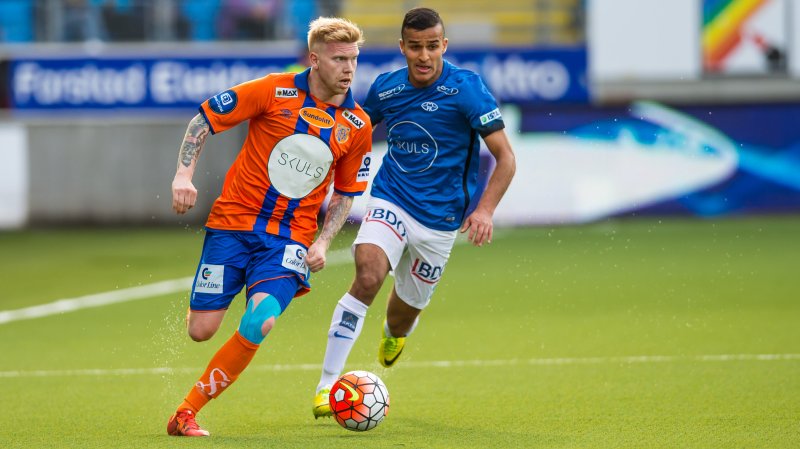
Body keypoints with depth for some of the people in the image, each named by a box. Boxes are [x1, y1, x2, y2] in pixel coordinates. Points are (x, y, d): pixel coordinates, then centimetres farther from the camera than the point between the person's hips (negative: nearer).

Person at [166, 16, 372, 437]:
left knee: (258, 325, -22)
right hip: (233, 224, -1)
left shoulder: (357, 126, 3)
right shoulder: (274, 91, -7)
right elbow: (205, 117, 1)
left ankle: (186, 413, -9)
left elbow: (345, 194, 15)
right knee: (201, 331, -4)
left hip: (290, 238, 2)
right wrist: (184, 173, -11)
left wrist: (323, 242, 0)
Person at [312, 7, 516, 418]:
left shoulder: (466, 89, -14)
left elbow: (505, 157, -12)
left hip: (439, 216, -1)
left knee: (407, 307, 13)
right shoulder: (385, 88, -2)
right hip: (390, 201, 1)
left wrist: (485, 210, -25)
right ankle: (327, 386, -25)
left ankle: (392, 336, 55)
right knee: (368, 276, -26)